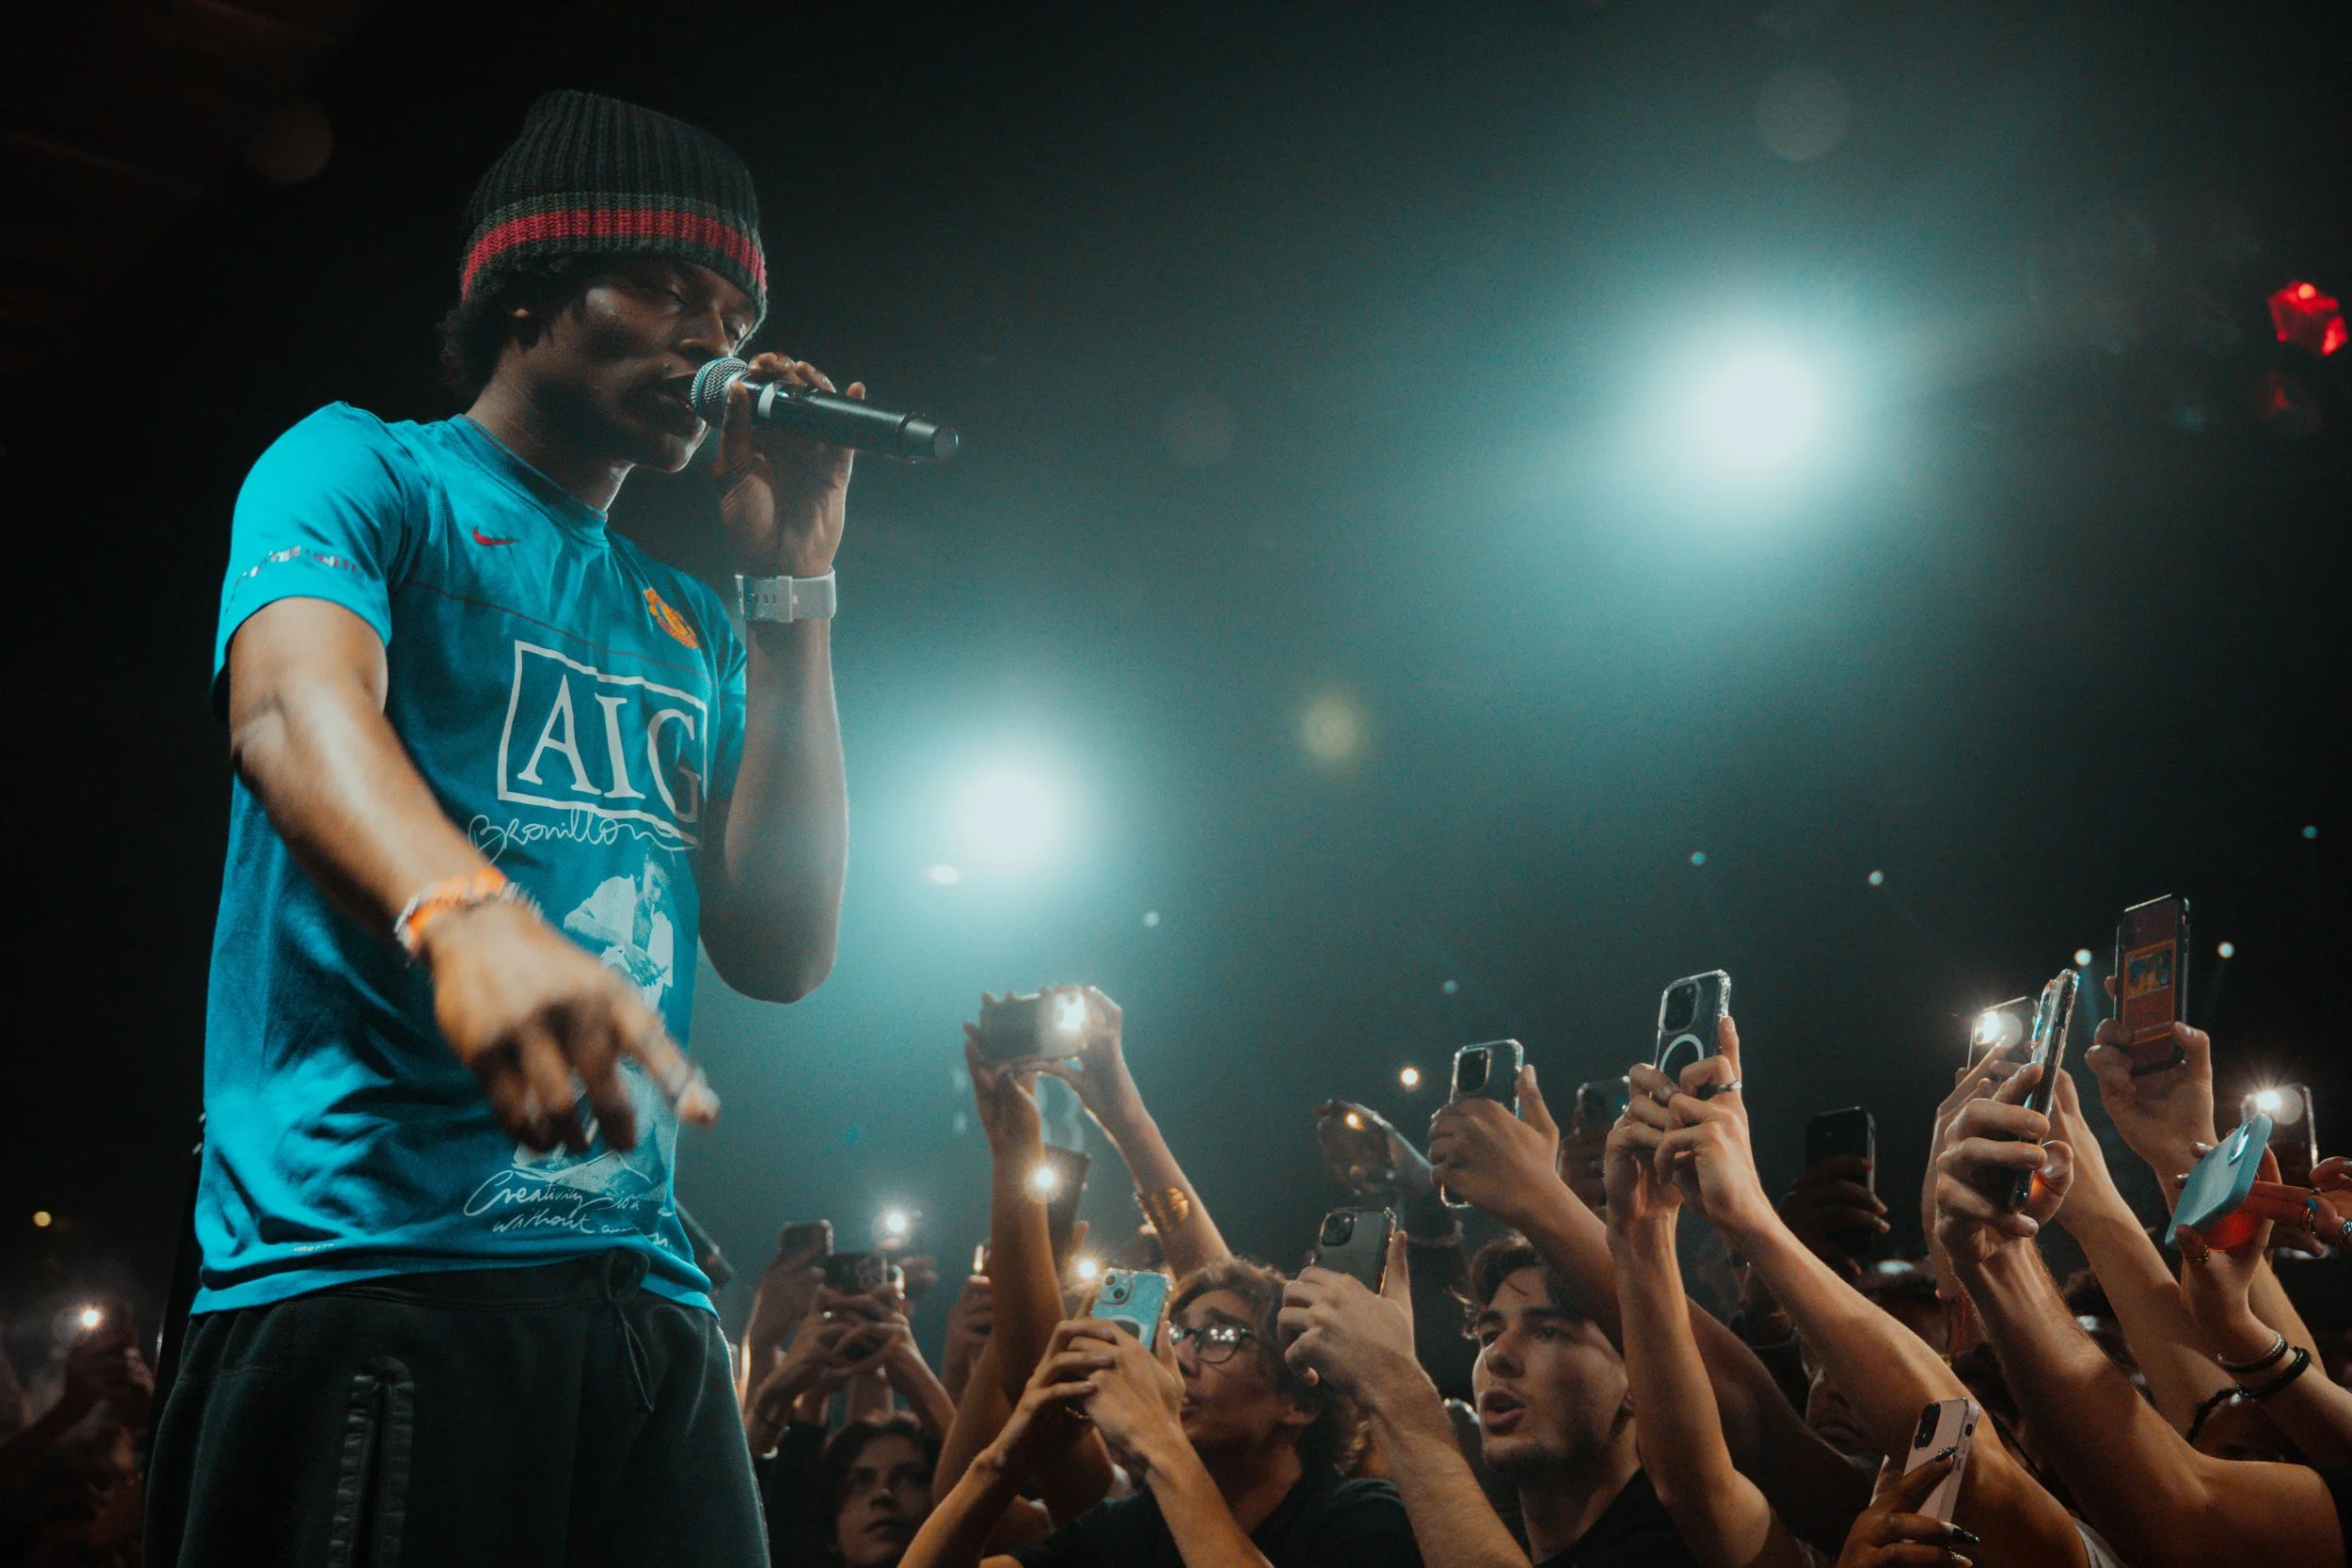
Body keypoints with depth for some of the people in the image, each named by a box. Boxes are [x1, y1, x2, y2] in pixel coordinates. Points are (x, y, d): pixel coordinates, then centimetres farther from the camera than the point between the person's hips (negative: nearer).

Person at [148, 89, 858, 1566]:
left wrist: (791, 585, 8)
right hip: (373, 1263, -5)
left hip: (642, 1286, 6)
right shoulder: (368, 471, 5)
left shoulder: (688, 622, 20)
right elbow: (298, 708, -17)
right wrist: (464, 918, -39)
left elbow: (783, 947, 10)